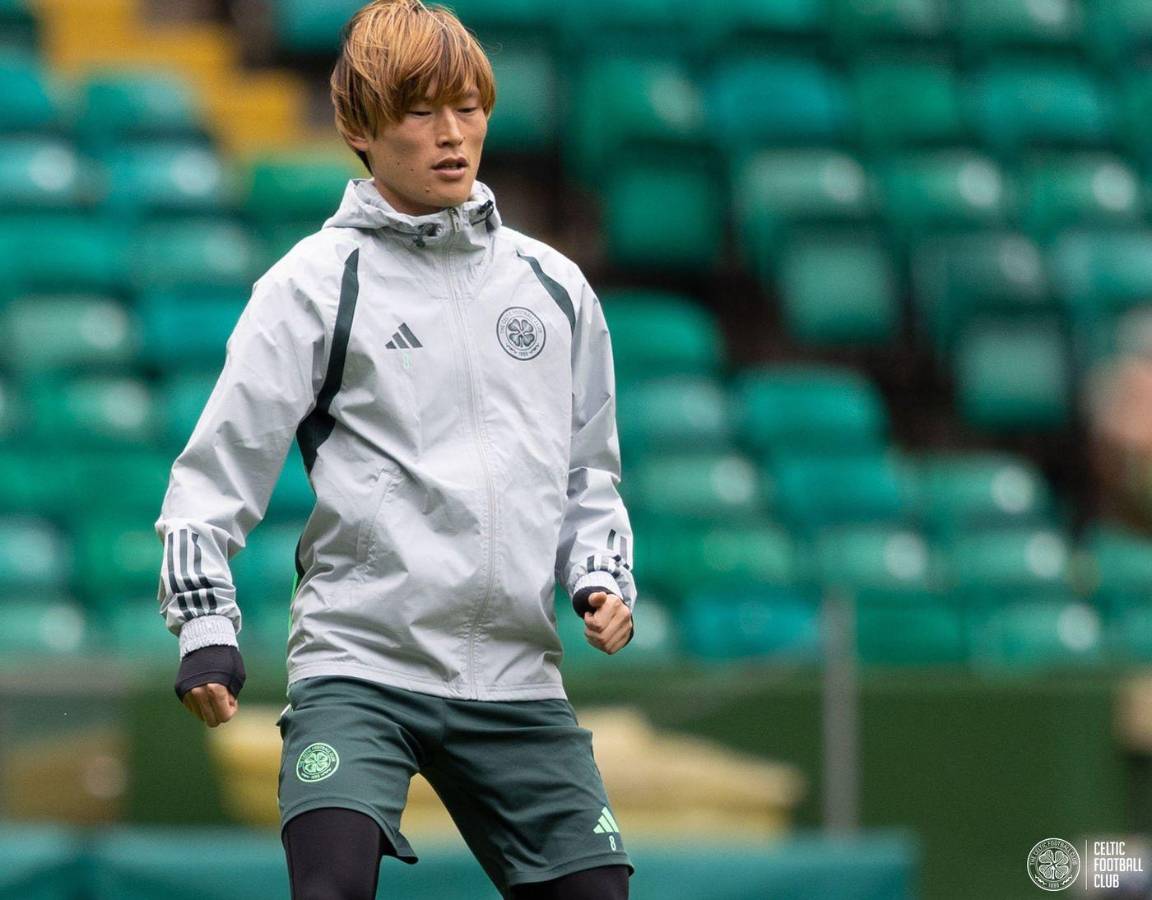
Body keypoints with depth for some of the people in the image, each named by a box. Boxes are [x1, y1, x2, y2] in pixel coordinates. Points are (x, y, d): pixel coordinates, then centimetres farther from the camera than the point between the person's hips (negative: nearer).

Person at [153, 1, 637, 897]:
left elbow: (589, 473, 23)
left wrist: (603, 578, 4)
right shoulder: (316, 284, 0)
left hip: (517, 679, 4)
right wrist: (206, 624, -10)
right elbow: (219, 466, 0)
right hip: (359, 664, -4)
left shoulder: (555, 286, 13)